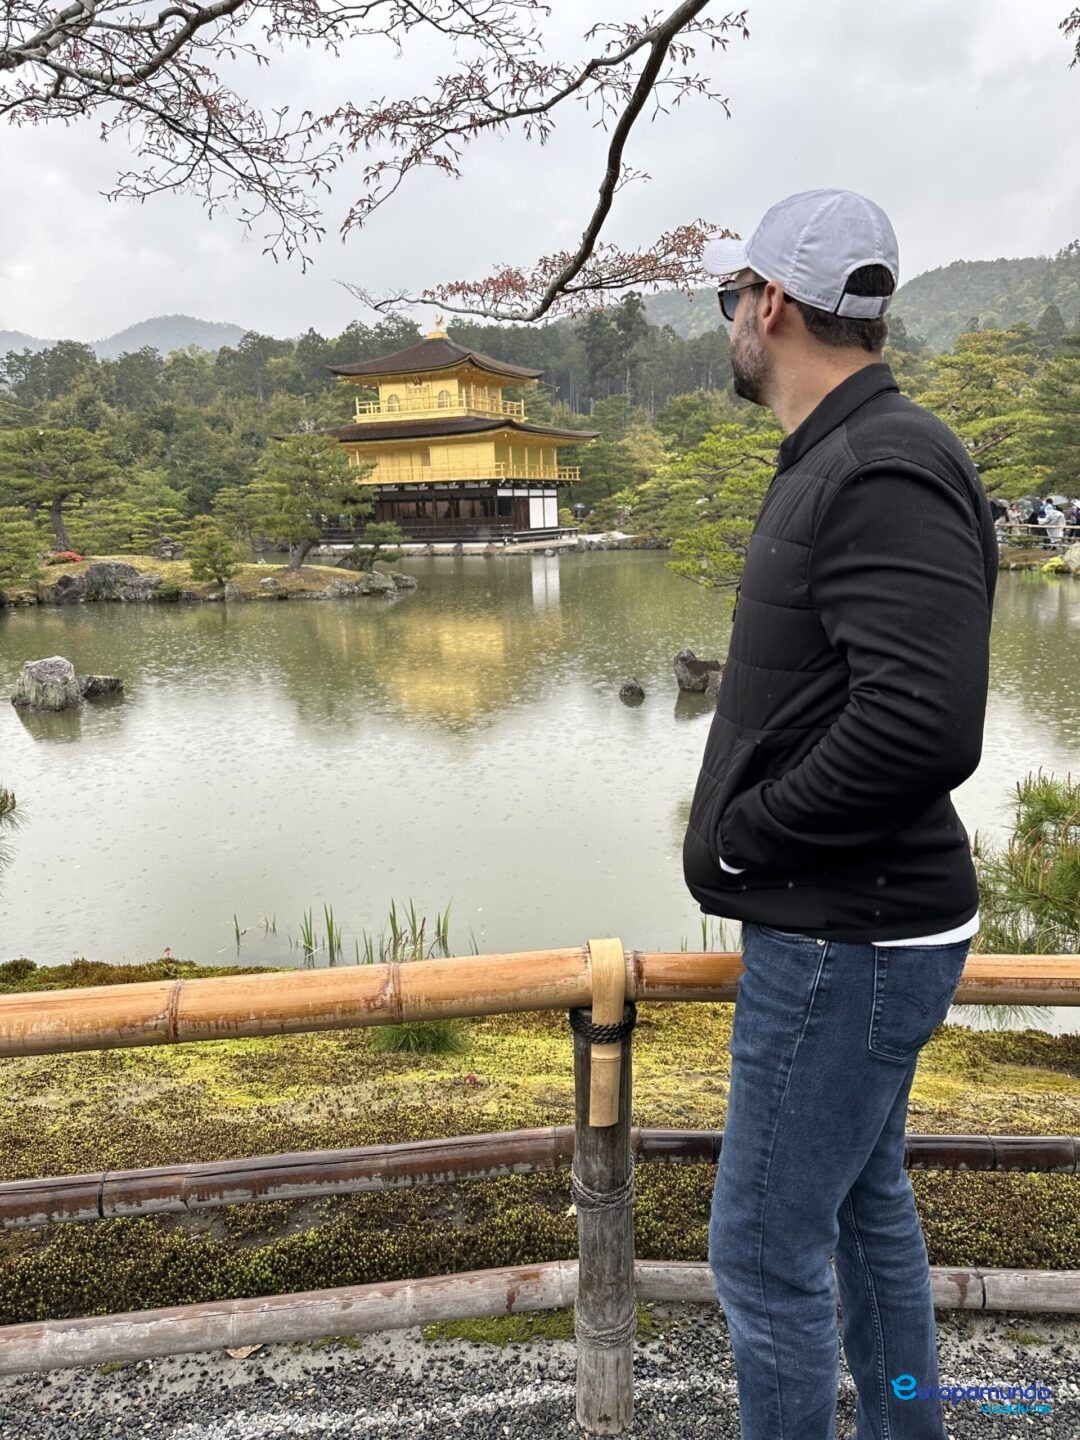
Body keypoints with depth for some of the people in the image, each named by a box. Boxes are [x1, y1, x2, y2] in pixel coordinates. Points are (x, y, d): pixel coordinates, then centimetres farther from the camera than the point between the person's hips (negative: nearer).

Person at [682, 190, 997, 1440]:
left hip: (843, 939, -10)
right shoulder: (839, 461, 11)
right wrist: (742, 827, 5)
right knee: (865, 1201, 24)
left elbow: (924, 725, -31)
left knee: (765, 1248, 3)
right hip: (848, 924, 10)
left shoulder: (887, 473, -20)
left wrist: (740, 837, -18)